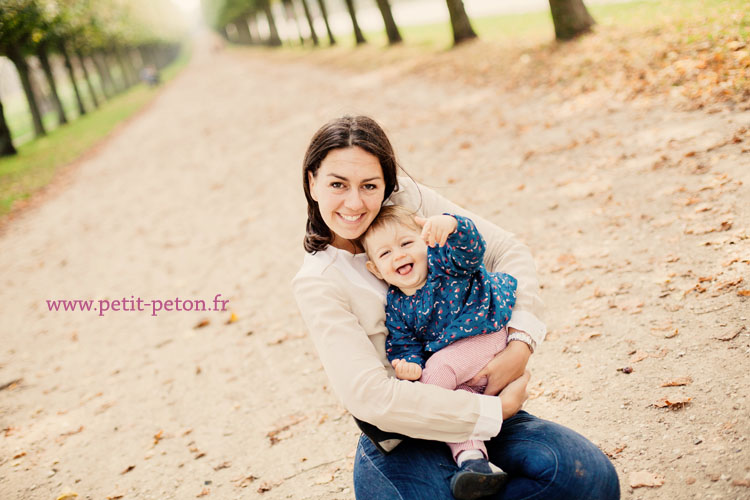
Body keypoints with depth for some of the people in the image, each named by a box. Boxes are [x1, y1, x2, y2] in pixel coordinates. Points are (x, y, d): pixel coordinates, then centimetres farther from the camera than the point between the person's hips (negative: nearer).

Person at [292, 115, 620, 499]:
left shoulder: (407, 200, -3)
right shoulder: (317, 284, -15)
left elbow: (505, 250, 1)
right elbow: (370, 396, -23)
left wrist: (520, 344, -16)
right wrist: (497, 410, -23)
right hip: (401, 443, -4)